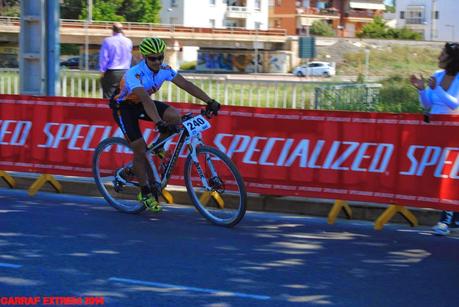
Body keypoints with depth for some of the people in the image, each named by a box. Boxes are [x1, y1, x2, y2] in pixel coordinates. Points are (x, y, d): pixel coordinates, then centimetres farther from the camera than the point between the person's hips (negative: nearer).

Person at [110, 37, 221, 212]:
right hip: (124, 107, -5)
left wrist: (210, 101, -26)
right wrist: (159, 123, -62)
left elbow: (186, 84, -18)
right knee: (140, 148, -15)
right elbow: (145, 99, -49)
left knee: (174, 116, -21)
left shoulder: (164, 70, -16)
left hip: (141, 104, 6)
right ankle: (145, 192, 2)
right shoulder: (134, 74, -35)